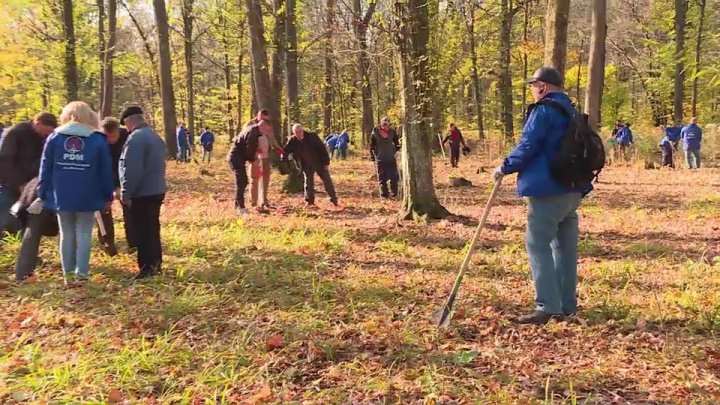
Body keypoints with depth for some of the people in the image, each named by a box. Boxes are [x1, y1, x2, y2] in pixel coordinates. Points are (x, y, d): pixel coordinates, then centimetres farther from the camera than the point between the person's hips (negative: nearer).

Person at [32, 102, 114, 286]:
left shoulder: (54, 137, 5)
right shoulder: (98, 140, 1)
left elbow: (45, 168, 4)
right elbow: (105, 171, 1)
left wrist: (42, 195, 7)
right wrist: (108, 196, 7)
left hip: (61, 196, 2)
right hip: (87, 196, -2)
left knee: (66, 234, 11)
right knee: (84, 234, 4)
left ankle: (68, 274, 13)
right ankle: (82, 274, 1)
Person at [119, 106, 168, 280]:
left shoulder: (135, 138, -19)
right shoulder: (155, 136, 14)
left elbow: (131, 170, -23)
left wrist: (125, 193, -16)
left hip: (142, 193, -10)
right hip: (157, 190, 10)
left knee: (142, 232, -3)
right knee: (152, 229, 17)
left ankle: (147, 267, 0)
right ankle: (156, 263, 23)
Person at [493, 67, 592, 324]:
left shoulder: (543, 111, -12)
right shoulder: (572, 112, 17)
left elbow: (527, 146, -16)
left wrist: (505, 168, -4)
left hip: (547, 190, -9)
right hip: (573, 190, 9)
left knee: (538, 245, -8)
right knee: (565, 247, 12)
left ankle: (547, 307, -13)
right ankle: (566, 305, 17)